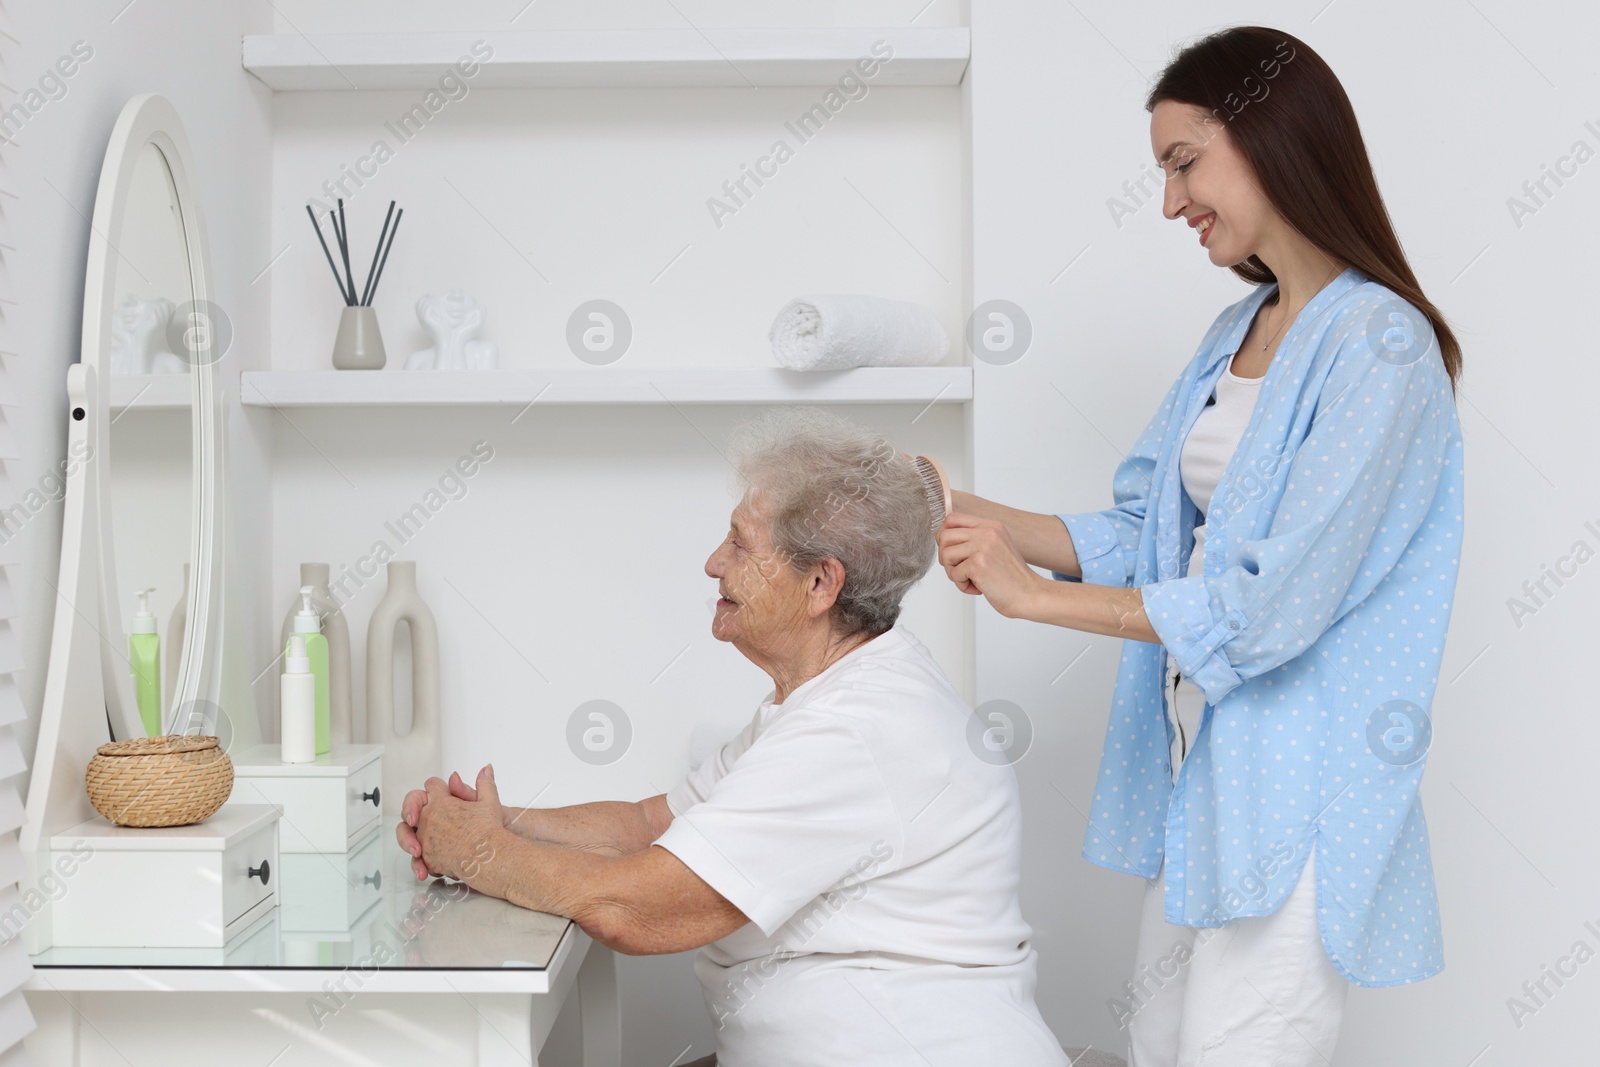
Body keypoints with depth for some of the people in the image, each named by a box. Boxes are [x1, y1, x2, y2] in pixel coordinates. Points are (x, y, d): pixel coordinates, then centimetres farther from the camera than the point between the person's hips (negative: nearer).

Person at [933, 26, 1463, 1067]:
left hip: (1298, 789, -8)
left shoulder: (1379, 345, -15)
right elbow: (1148, 535, 11)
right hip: (1199, 766, 8)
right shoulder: (1236, 334, 13)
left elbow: (1275, 605, -21)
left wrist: (1035, 593, -17)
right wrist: (996, 523, -5)